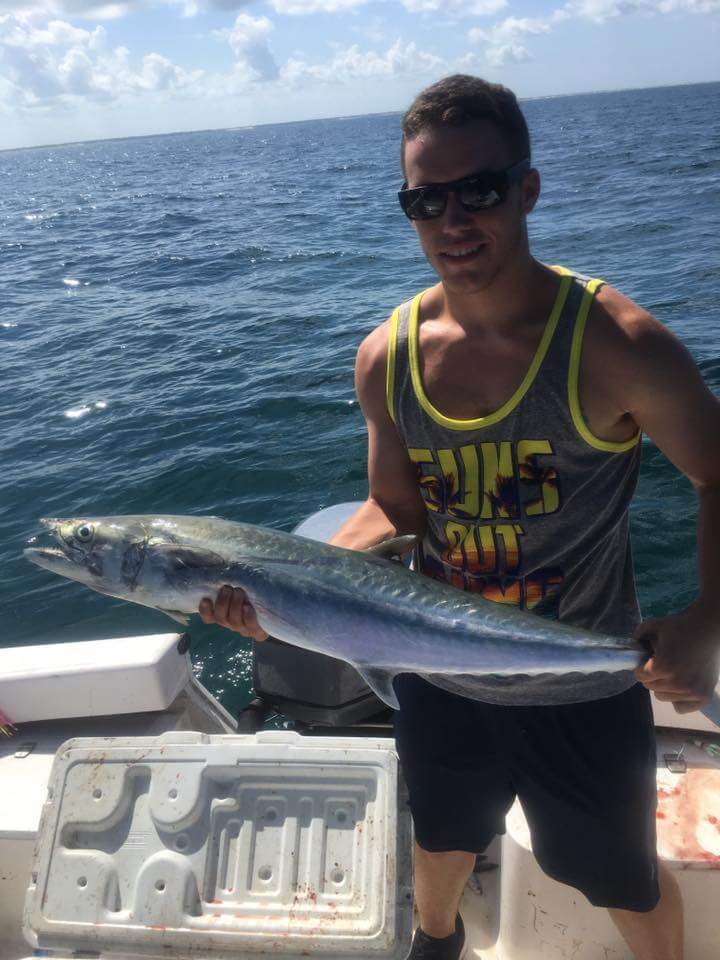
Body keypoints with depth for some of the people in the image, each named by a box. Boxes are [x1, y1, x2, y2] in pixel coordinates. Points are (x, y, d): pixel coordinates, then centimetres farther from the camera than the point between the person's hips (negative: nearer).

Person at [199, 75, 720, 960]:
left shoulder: (614, 342, -22)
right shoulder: (387, 357, -10)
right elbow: (396, 507, -1)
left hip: (584, 694, -4)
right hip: (439, 683, 4)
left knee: (624, 880, 21)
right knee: (441, 838, 32)